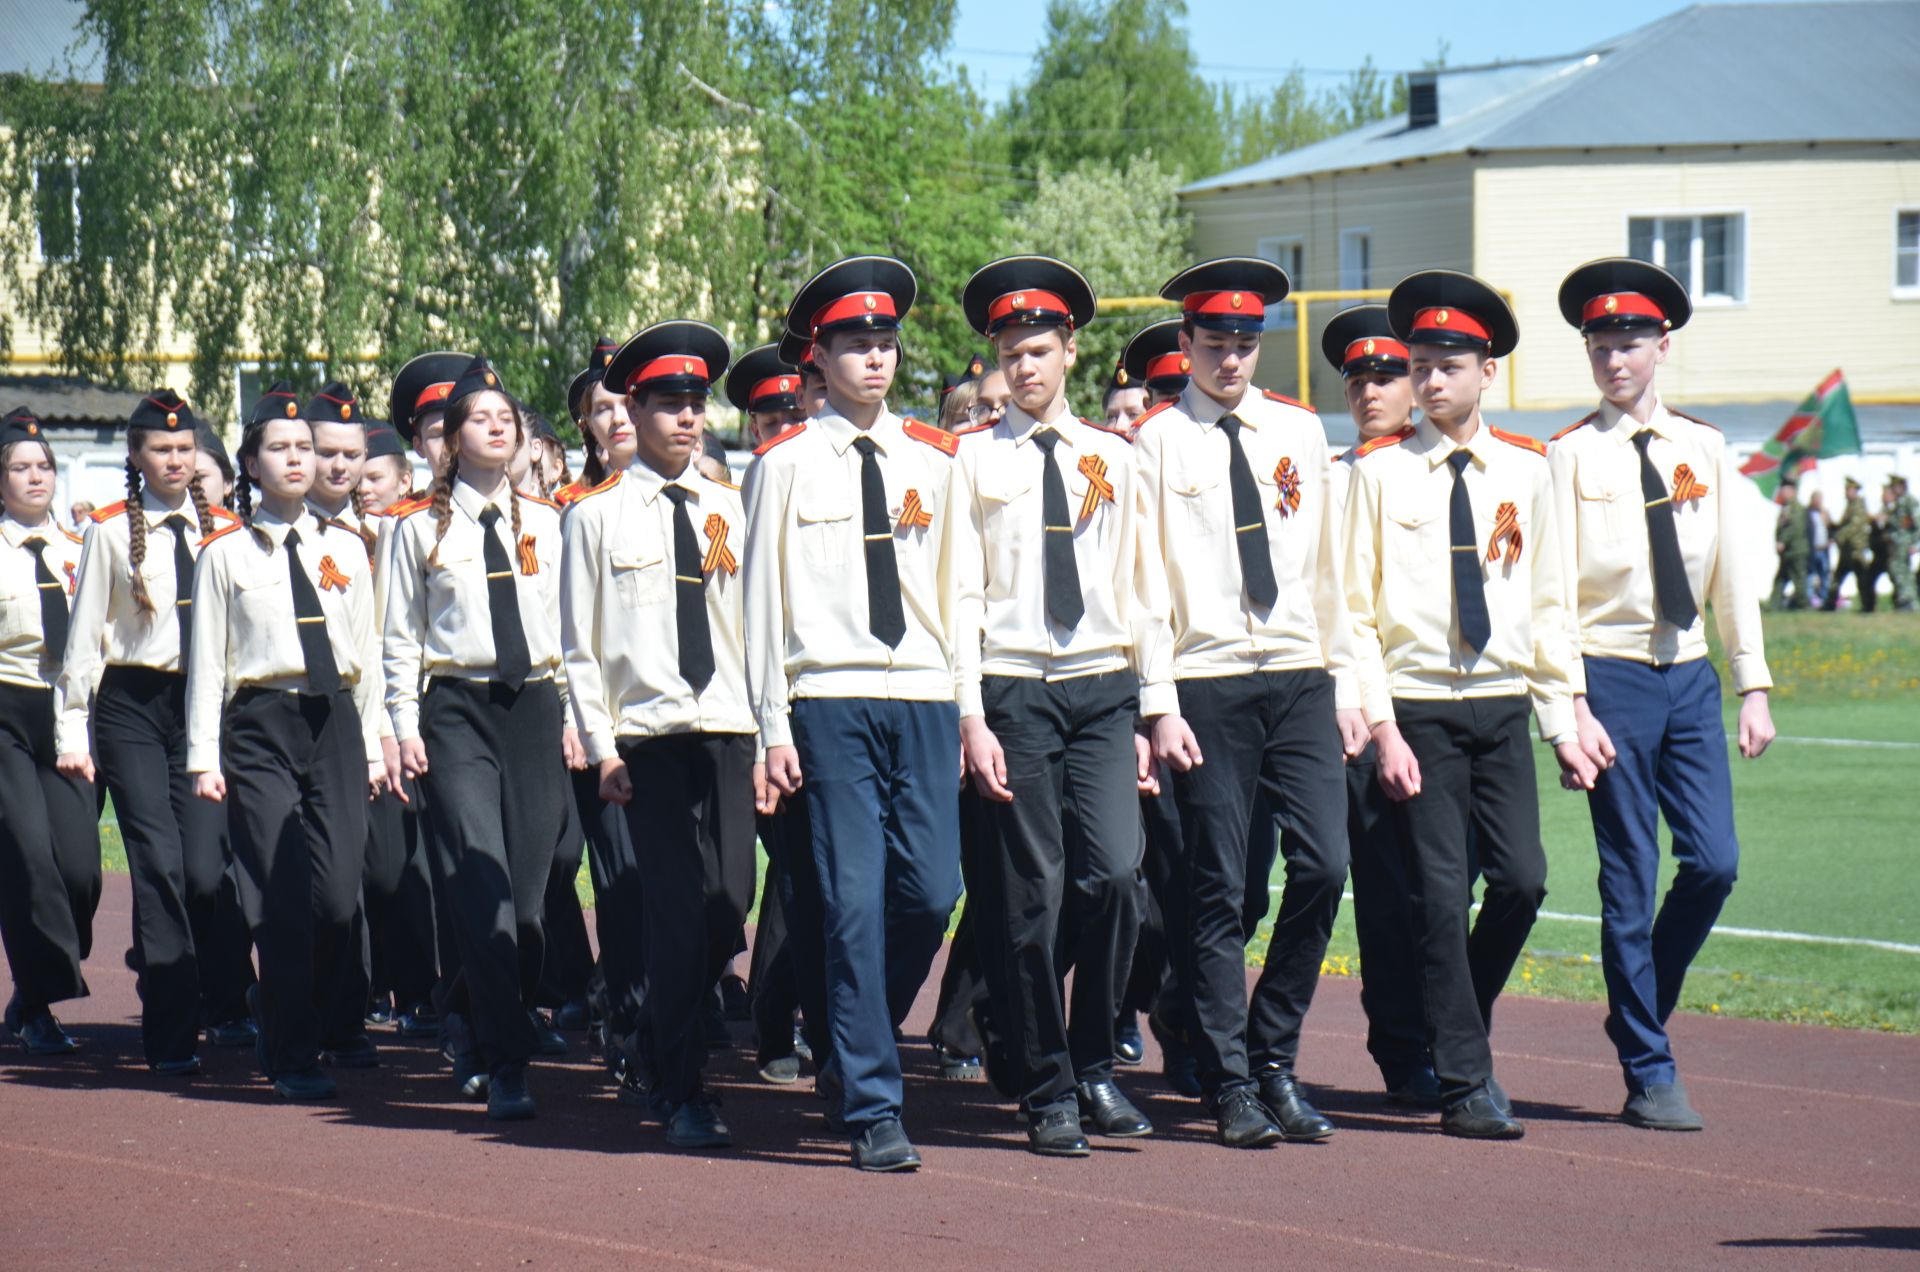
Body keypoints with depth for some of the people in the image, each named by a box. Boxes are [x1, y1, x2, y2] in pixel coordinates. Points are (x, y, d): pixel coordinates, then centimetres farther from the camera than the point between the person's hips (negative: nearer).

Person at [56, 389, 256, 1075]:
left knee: (207, 866, -7)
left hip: (206, 703, 1)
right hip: (132, 706, -1)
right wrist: (74, 729, 1)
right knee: (159, 864, -8)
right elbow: (84, 634, 5)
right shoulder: (111, 531, 3)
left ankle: (226, 1009, 18)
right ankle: (171, 1035, 0)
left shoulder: (222, 530, 8)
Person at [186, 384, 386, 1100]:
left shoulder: (345, 548, 11)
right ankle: (292, 1060, 2)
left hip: (335, 723, 2)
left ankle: (340, 1022, 23)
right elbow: (207, 661, 2)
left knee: (338, 895, -5)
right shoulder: (226, 554, 3)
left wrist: (373, 745, 12)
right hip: (261, 726, -2)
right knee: (284, 899, -7)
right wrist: (204, 758, -2)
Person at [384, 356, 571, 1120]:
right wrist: (405, 728, -1)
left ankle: (471, 1024, 25)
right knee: (483, 887, -14)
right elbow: (402, 638, 6)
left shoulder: (545, 523, 10)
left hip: (534, 707, 3)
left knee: (528, 893, 1)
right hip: (457, 712, -3)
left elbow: (570, 624, 12)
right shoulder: (422, 529, 4)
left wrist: (574, 715, 6)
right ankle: (507, 1065, -15)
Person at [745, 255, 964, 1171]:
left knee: (930, 891, -3)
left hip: (924, 698, 3)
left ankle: (853, 1055, 21)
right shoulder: (785, 464, 3)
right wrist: (774, 726, -2)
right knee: (856, 901, -7)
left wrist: (971, 708, 8)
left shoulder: (934, 461, 13)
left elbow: (958, 589, 14)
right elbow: (763, 600, 3)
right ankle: (871, 1110, -4)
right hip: (832, 700, -3)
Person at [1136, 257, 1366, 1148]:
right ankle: (1232, 1086, 6)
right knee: (1219, 890, -1)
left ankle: (1274, 1058, 10)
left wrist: (1345, 682, 11)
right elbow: (1145, 580, -3)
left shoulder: (1299, 432, 12)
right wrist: (1160, 705, -8)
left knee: (1323, 865, -5)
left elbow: (1327, 566, 16)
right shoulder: (1159, 440, -1)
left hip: (1300, 679, 4)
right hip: (1209, 683, -4)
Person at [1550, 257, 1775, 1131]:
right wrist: (1573, 707, -13)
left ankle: (1639, 1012, 20)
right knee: (1630, 879, -2)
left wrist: (1754, 687, 5)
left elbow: (1733, 573, 10)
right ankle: (1649, 1075, 6)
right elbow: (1552, 590, -7)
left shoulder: (1703, 448, 8)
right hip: (1612, 675, -4)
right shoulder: (1571, 456, -4)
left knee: (1714, 863, -4)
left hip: (1690, 675, 4)